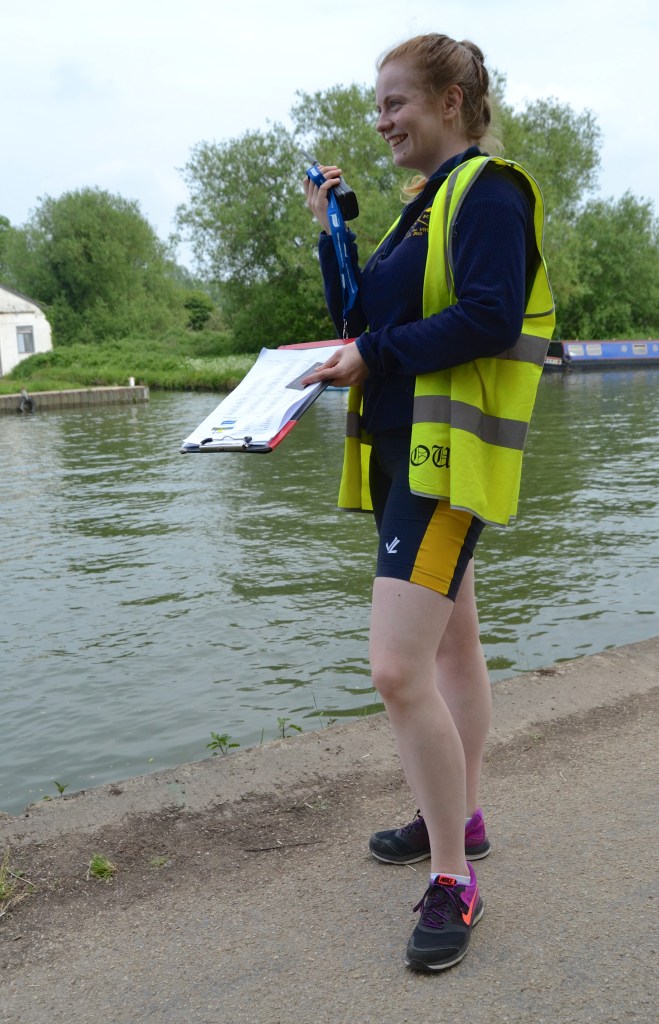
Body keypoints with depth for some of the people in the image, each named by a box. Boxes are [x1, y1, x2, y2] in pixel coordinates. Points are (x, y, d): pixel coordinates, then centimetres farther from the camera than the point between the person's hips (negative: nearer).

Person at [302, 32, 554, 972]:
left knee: (399, 670, -16)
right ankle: (460, 818, 33)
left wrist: (373, 357, -18)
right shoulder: (424, 206, 20)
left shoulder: (487, 191, -9)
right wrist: (331, 231, 8)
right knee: (451, 644, 18)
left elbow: (491, 317, -23)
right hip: (407, 453, 10)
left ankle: (454, 881, -2)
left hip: (450, 457, -10)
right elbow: (364, 319, 16)